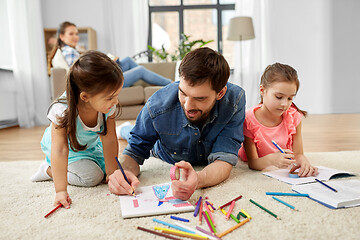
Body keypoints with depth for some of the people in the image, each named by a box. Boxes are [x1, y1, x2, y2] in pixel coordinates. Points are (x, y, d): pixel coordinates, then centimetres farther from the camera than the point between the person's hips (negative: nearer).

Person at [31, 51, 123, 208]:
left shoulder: (109, 106, -28)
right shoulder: (62, 111, -39)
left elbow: (109, 140, -24)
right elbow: (60, 150, -40)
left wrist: (112, 173, -22)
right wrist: (61, 191, -41)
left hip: (89, 145, 5)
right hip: (67, 147, -5)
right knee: (92, 176, -20)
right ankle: (48, 169, 3)